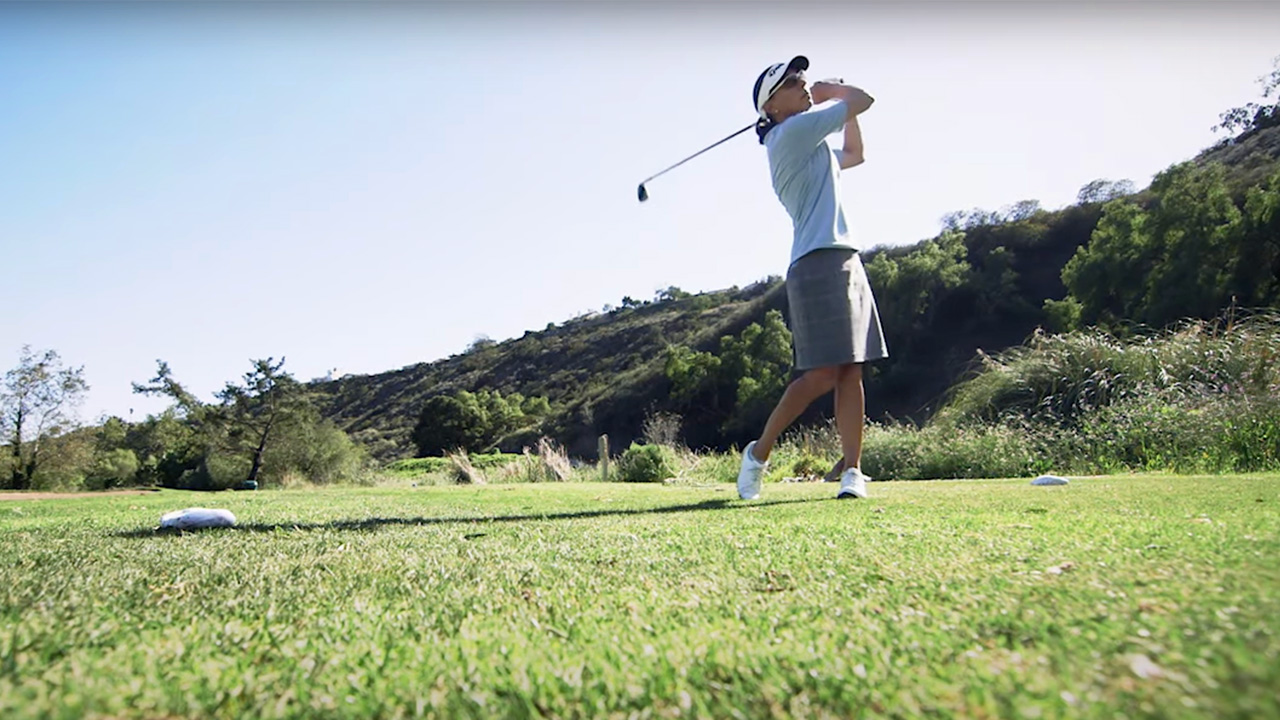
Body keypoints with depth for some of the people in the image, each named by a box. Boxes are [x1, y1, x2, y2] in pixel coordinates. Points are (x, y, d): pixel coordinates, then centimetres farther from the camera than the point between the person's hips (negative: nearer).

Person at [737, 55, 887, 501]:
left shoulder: (811, 145, 25)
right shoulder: (793, 132, -2)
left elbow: (854, 156, 41)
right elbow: (862, 99, 1)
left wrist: (832, 99, 32)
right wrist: (830, 93, 22)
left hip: (844, 260, 9)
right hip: (818, 262, -9)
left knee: (851, 371, 0)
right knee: (822, 374, -13)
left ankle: (853, 471, 0)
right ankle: (759, 452, 2)